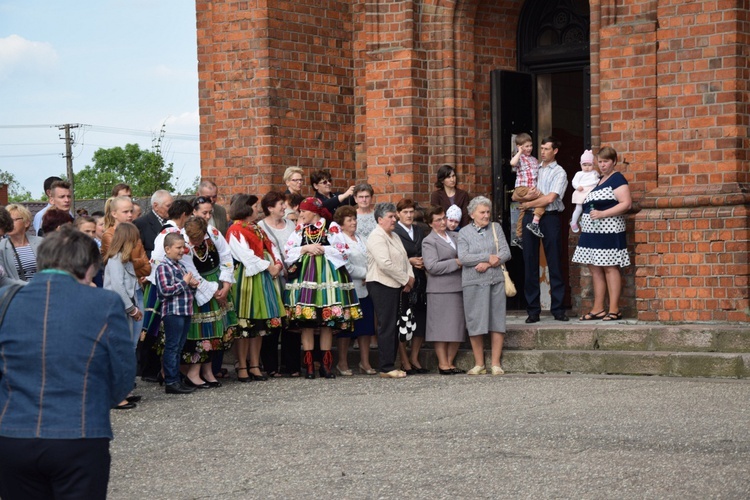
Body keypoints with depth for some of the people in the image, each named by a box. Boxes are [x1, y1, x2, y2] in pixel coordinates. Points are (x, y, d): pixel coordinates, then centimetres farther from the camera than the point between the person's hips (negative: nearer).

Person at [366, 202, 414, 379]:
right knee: (386, 326, -8)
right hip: (381, 285, -10)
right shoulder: (377, 237, -12)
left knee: (393, 326, 10)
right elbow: (385, 264, -22)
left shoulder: (394, 237, 19)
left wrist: (410, 276, 1)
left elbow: (404, 259, 20)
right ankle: (386, 368, -6)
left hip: (395, 285, 10)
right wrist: (405, 279, -14)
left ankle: (390, 365, 14)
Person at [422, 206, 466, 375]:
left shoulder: (455, 236, 15)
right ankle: (443, 364, 3)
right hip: (440, 291, -7)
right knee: (442, 329, -2)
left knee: (458, 329, 8)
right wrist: (456, 263, -13)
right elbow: (432, 267, -16)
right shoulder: (429, 241, -5)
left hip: (458, 289, 7)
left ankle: (450, 362, 16)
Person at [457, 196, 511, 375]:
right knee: (475, 323, -1)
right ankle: (479, 364, 8)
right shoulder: (464, 232, 3)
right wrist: (488, 257, -12)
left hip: (496, 281, 2)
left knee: (497, 322, 0)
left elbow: (506, 252, 1)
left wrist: (488, 264, -12)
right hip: (473, 283, -2)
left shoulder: (496, 228, 9)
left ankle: (496, 363, 6)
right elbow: (463, 257, -9)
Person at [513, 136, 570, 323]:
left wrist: (527, 204, -2)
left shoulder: (559, 173, 3)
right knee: (530, 263, 2)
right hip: (530, 217, 4)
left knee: (554, 263, -3)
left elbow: (550, 198, -11)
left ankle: (558, 309, 1)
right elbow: (515, 196, 12)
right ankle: (533, 310, 5)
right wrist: (528, 197, -9)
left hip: (549, 217, -4)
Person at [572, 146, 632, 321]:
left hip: (608, 232, -9)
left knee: (609, 268, -8)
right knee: (595, 269, 8)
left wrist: (602, 214, -21)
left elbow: (626, 203, -16)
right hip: (592, 232, 9)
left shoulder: (617, 179, -6)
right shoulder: (598, 180, 20)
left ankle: (614, 310, -6)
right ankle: (598, 309, 11)